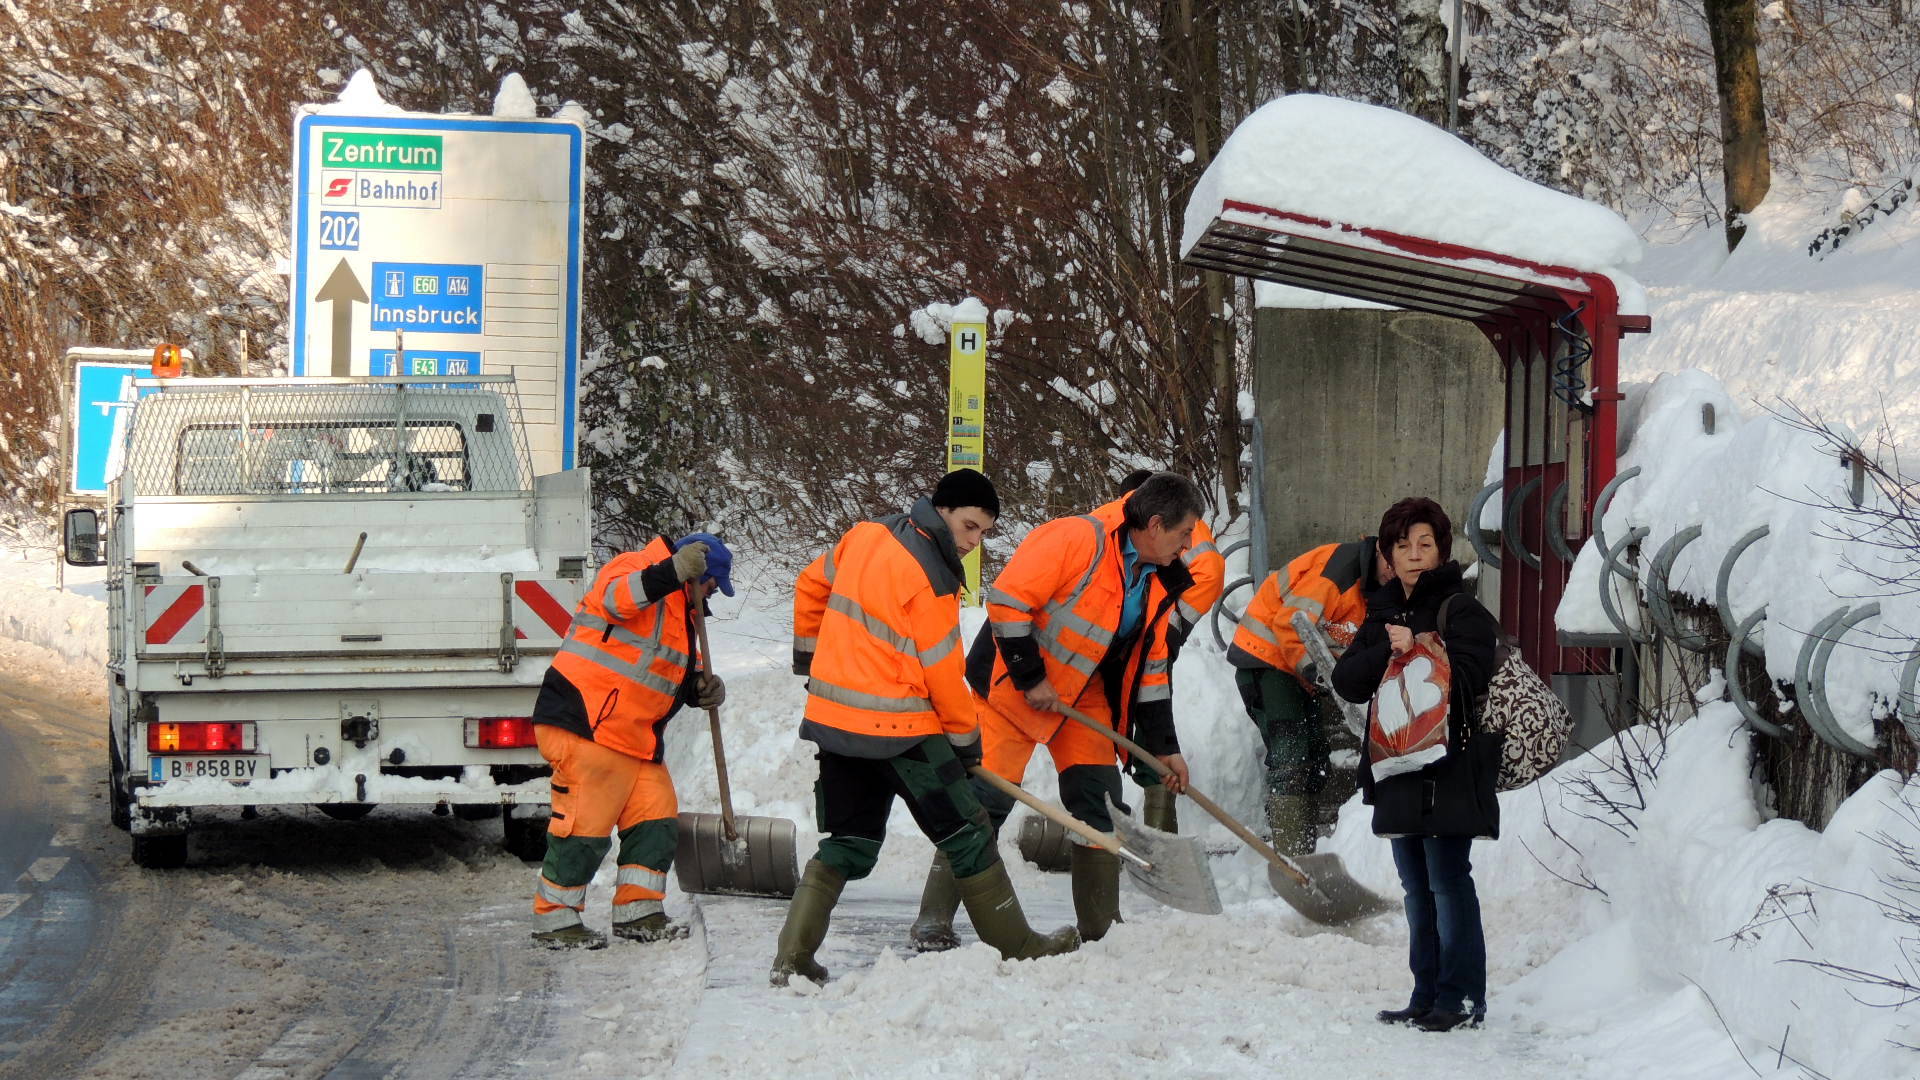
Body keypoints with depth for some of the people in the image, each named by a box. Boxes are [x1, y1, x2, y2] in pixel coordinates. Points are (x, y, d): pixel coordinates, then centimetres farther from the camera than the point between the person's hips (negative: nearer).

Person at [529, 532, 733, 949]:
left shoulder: (679, 609, 25)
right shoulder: (637, 568, -6)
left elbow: (675, 674, 30)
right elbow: (617, 597, -30)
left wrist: (702, 687, 8)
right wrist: (673, 573, -42)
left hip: (633, 738, 10)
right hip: (585, 726, -10)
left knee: (656, 820, 7)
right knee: (585, 822, -8)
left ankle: (637, 913, 15)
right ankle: (554, 919, 0)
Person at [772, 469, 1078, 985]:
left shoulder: (865, 536, 6)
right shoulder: (931, 577, -16)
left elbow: (810, 586, 20)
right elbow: (942, 672, -11)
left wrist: (808, 655, 33)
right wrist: (965, 735, 4)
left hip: (832, 717, 7)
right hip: (898, 728, -7)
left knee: (849, 844, 14)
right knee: (967, 835, 6)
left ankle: (792, 958, 4)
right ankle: (1018, 947, 14)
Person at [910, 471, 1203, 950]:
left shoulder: (1161, 581, 2)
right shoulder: (1077, 540, -24)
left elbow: (1151, 665, 11)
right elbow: (1006, 599, -26)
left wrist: (1163, 745, 8)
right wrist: (1029, 677, -22)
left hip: (1086, 694, 8)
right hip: (1015, 684, -8)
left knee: (1099, 800, 3)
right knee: (987, 798, -11)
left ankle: (1101, 928, 14)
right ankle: (933, 923, -6)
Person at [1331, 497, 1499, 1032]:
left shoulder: (1461, 610, -5)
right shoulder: (1383, 612, 16)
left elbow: (1464, 680, -17)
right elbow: (1347, 681, 4)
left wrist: (1416, 651, -18)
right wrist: (1387, 652, -12)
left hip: (1449, 771, -7)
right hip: (1399, 768, 8)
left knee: (1449, 882, -8)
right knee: (1417, 887, 11)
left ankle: (1462, 997, -5)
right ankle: (1427, 996, 17)